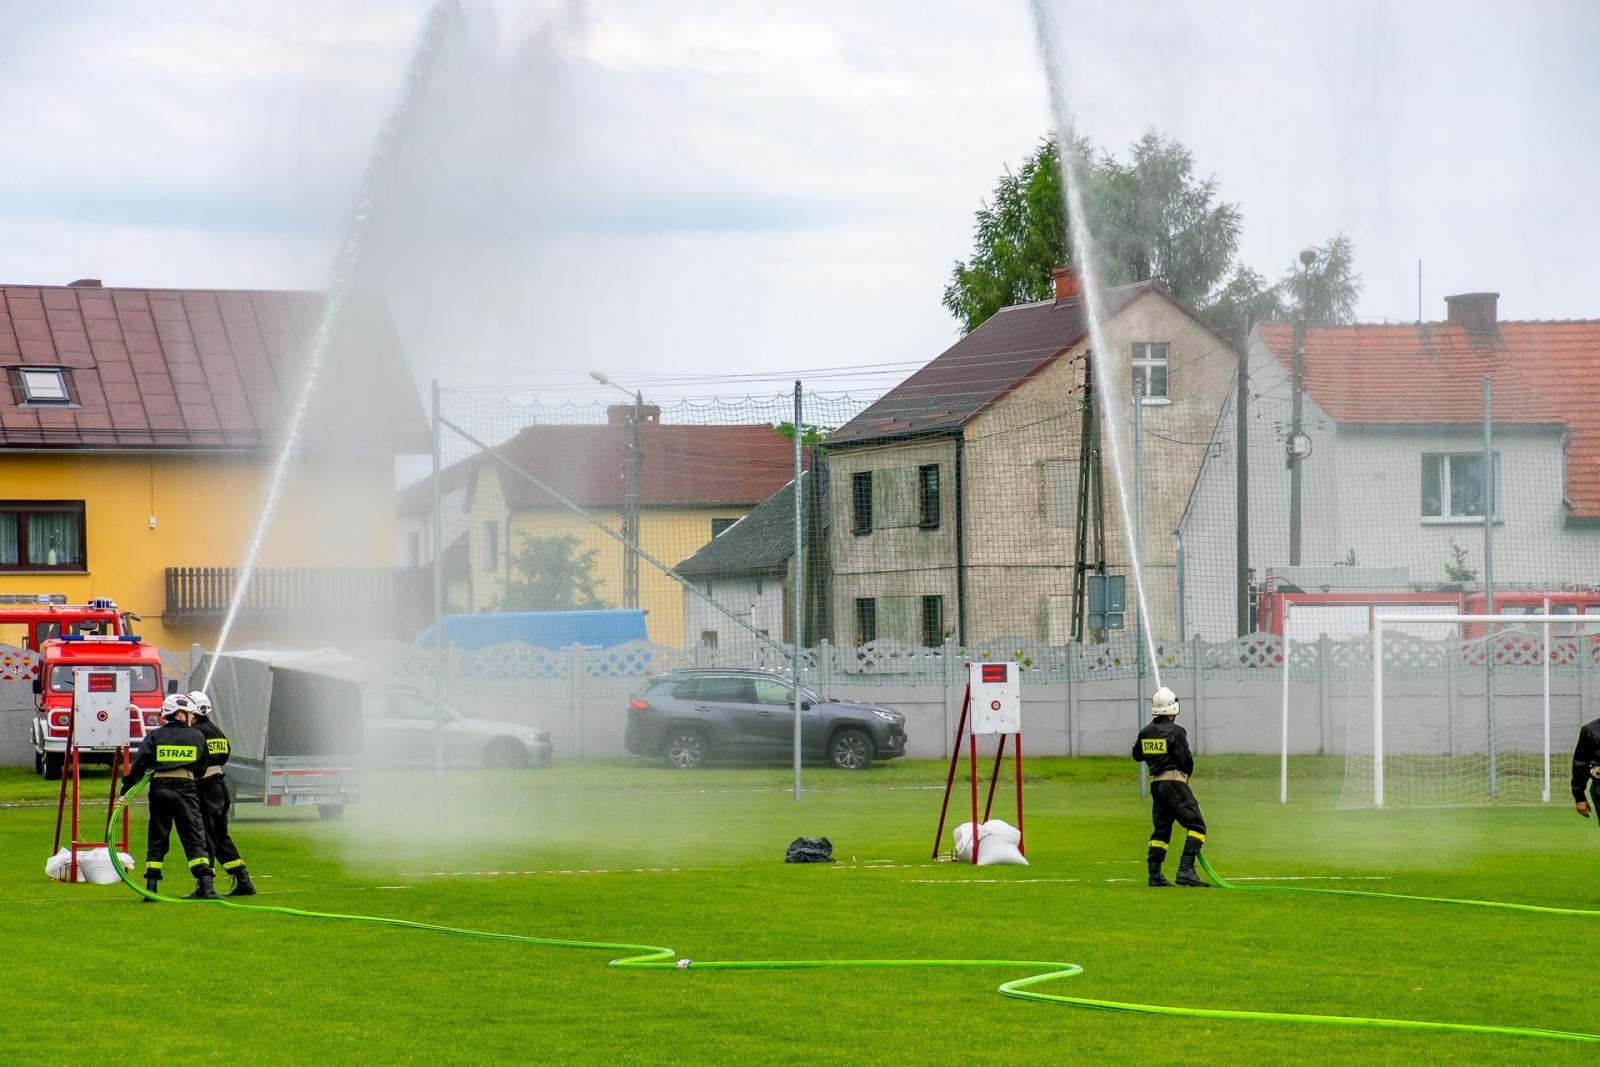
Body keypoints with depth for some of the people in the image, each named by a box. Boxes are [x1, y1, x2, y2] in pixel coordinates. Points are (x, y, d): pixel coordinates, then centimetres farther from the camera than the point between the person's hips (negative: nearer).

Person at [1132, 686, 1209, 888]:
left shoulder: (1145, 732, 9)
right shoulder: (1175, 731, -12)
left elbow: (1137, 755, 22)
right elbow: (1186, 760, -13)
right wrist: (1186, 774, 7)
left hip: (1156, 784, 8)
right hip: (1175, 783, -7)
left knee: (1161, 829, 15)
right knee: (1196, 826, -7)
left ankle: (1154, 875, 12)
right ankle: (1185, 869, -20)